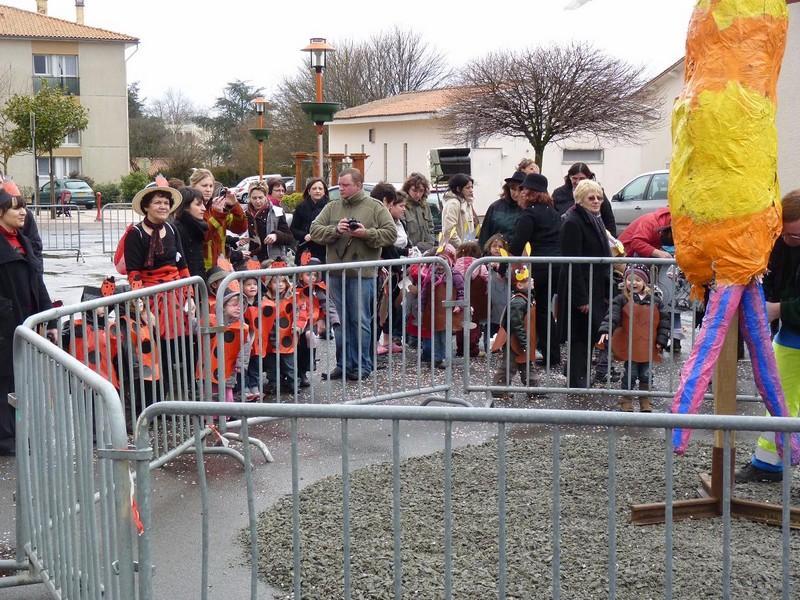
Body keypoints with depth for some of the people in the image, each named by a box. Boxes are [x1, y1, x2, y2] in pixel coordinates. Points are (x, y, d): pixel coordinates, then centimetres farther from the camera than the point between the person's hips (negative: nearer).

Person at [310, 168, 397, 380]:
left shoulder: (375, 208, 3)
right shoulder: (332, 208, 12)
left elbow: (391, 234, -3)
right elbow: (315, 230, 5)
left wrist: (366, 233, -14)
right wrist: (335, 230, -11)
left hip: (362, 274, -4)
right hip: (335, 273, 4)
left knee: (360, 321, 0)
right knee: (340, 321, 8)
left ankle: (362, 366, 10)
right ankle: (344, 364, 18)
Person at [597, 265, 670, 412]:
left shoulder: (655, 301, 3)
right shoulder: (621, 300, -3)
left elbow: (664, 321, 5)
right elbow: (612, 316, -13)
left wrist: (661, 341, -1)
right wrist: (605, 331, -28)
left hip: (648, 347, 2)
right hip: (629, 347, -2)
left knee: (646, 375, 9)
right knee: (630, 374, 3)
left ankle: (645, 401, 22)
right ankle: (626, 400, 18)